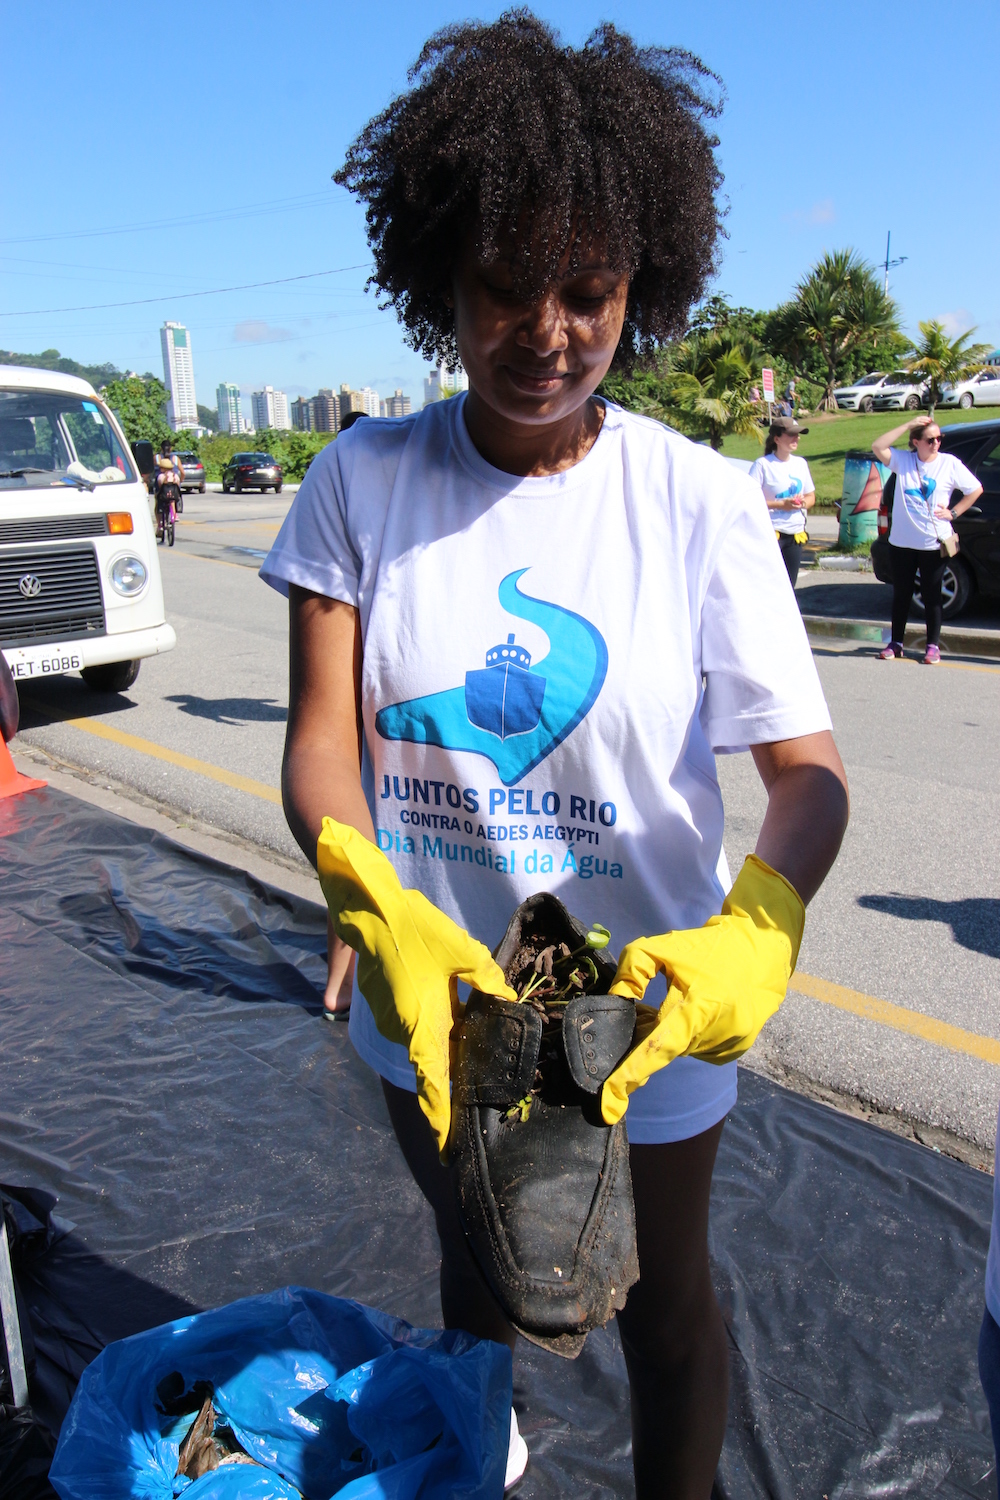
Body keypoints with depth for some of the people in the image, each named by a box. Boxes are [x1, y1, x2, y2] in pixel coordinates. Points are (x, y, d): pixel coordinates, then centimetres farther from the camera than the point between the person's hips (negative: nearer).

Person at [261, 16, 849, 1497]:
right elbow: (323, 740, -14)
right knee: (475, 1262, 29)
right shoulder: (363, 482, -9)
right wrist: (379, 913, -34)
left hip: (651, 1008, -2)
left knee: (662, 1295, 22)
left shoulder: (699, 502, -14)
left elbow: (808, 769, -16)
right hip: (431, 990, 2)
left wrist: (757, 929, -37)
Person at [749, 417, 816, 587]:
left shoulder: (801, 463, 13)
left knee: (788, 587, 10)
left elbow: (811, 497, 20)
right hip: (770, 533, -6)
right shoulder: (763, 465, -8)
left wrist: (803, 502, -4)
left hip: (795, 534, 7)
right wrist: (781, 504, -20)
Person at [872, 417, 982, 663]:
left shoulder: (950, 463, -1)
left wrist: (953, 513, -3)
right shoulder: (903, 460, 0)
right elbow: (877, 447, -15)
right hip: (902, 541, 1)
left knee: (931, 596, 4)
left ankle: (933, 645, 13)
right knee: (901, 594, 10)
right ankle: (896, 643, 21)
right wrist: (907, 425, -15)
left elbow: (976, 489, 6)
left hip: (934, 542, -1)